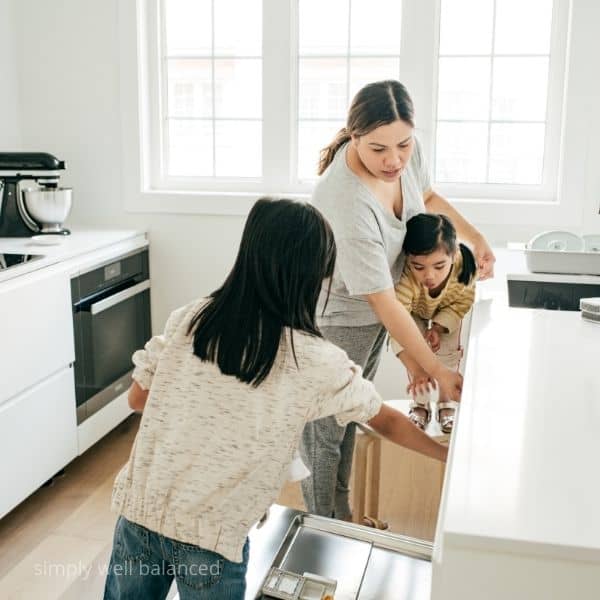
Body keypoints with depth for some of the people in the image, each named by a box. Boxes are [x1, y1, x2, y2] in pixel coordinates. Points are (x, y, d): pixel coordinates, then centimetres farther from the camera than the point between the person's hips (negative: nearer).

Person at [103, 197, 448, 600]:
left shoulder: (189, 319, -5)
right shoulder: (316, 363, -12)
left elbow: (138, 398, 7)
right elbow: (387, 422, 3)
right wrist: (448, 452, 19)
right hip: (210, 537, -3)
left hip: (137, 509, 4)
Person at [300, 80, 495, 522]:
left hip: (372, 316, 8)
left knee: (350, 418, 22)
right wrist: (439, 372, -25)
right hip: (335, 322, -8)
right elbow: (384, 302, -31)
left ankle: (342, 519, 41)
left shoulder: (407, 149, -14)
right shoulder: (347, 203, -37)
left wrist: (475, 236, -1)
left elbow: (427, 196, 11)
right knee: (324, 433, 6)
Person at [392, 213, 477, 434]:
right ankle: (420, 403, 14)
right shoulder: (404, 277, -49)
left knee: (448, 352, -3)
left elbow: (462, 303, -19)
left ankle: (447, 403, 21)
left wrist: (438, 327, -30)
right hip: (415, 310, -1)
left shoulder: (464, 267, -41)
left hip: (447, 311, 1)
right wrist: (415, 368, -63)